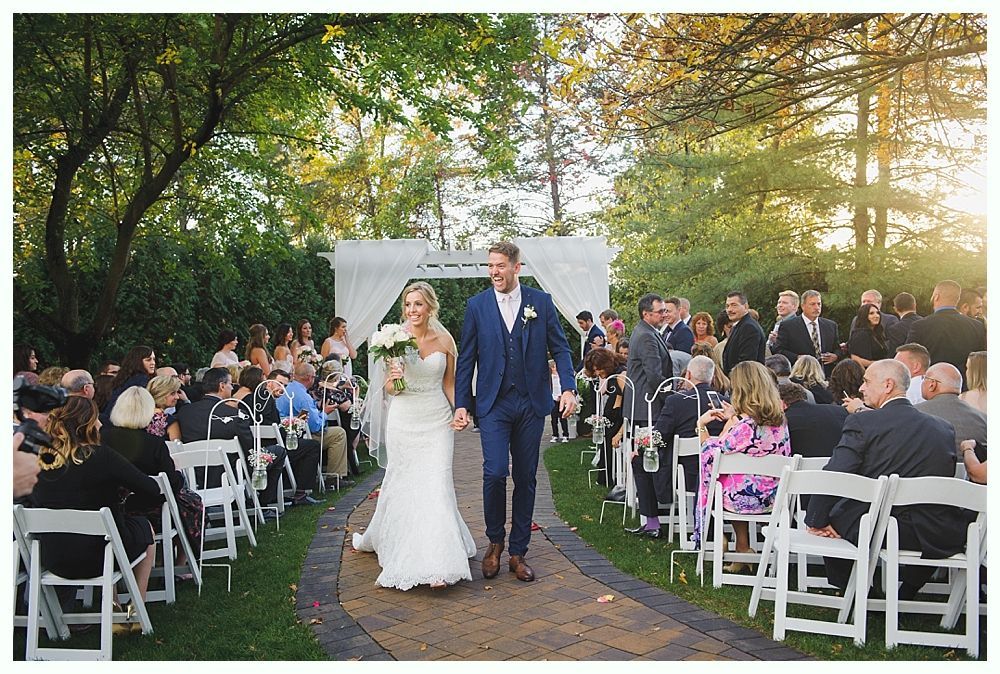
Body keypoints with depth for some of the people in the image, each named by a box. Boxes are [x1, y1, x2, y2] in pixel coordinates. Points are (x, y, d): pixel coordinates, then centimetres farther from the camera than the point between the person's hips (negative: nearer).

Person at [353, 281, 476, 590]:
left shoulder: (444, 340, 0)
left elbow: (449, 383, 10)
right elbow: (387, 389, 2)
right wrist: (393, 379, -21)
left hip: (437, 421, 0)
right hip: (403, 421, 0)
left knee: (437, 485, -6)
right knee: (401, 483, 10)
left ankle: (437, 564, -2)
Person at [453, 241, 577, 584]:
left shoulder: (541, 301, 3)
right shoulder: (477, 305, 3)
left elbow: (559, 347, 5)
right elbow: (466, 359, 5)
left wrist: (568, 387, -10)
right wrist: (461, 404, 0)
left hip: (531, 403, 1)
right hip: (493, 404, -1)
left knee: (526, 478, 7)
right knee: (495, 473, -13)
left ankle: (518, 552, 20)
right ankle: (495, 542, 13)